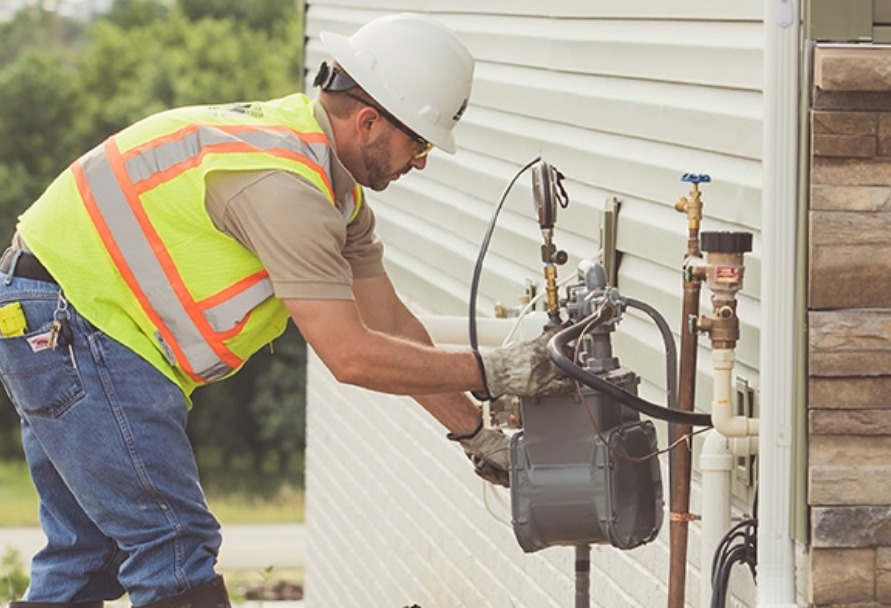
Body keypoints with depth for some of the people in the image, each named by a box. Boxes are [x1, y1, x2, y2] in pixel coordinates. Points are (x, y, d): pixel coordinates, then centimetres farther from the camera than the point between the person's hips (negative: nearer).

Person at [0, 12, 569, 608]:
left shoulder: (338, 189, 8)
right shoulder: (282, 184, -25)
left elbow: (392, 324, 13)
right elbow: (351, 354, -26)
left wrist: (477, 434, 12)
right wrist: (489, 371, -20)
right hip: (67, 327, -11)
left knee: (84, 555, 16)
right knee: (175, 548, -11)